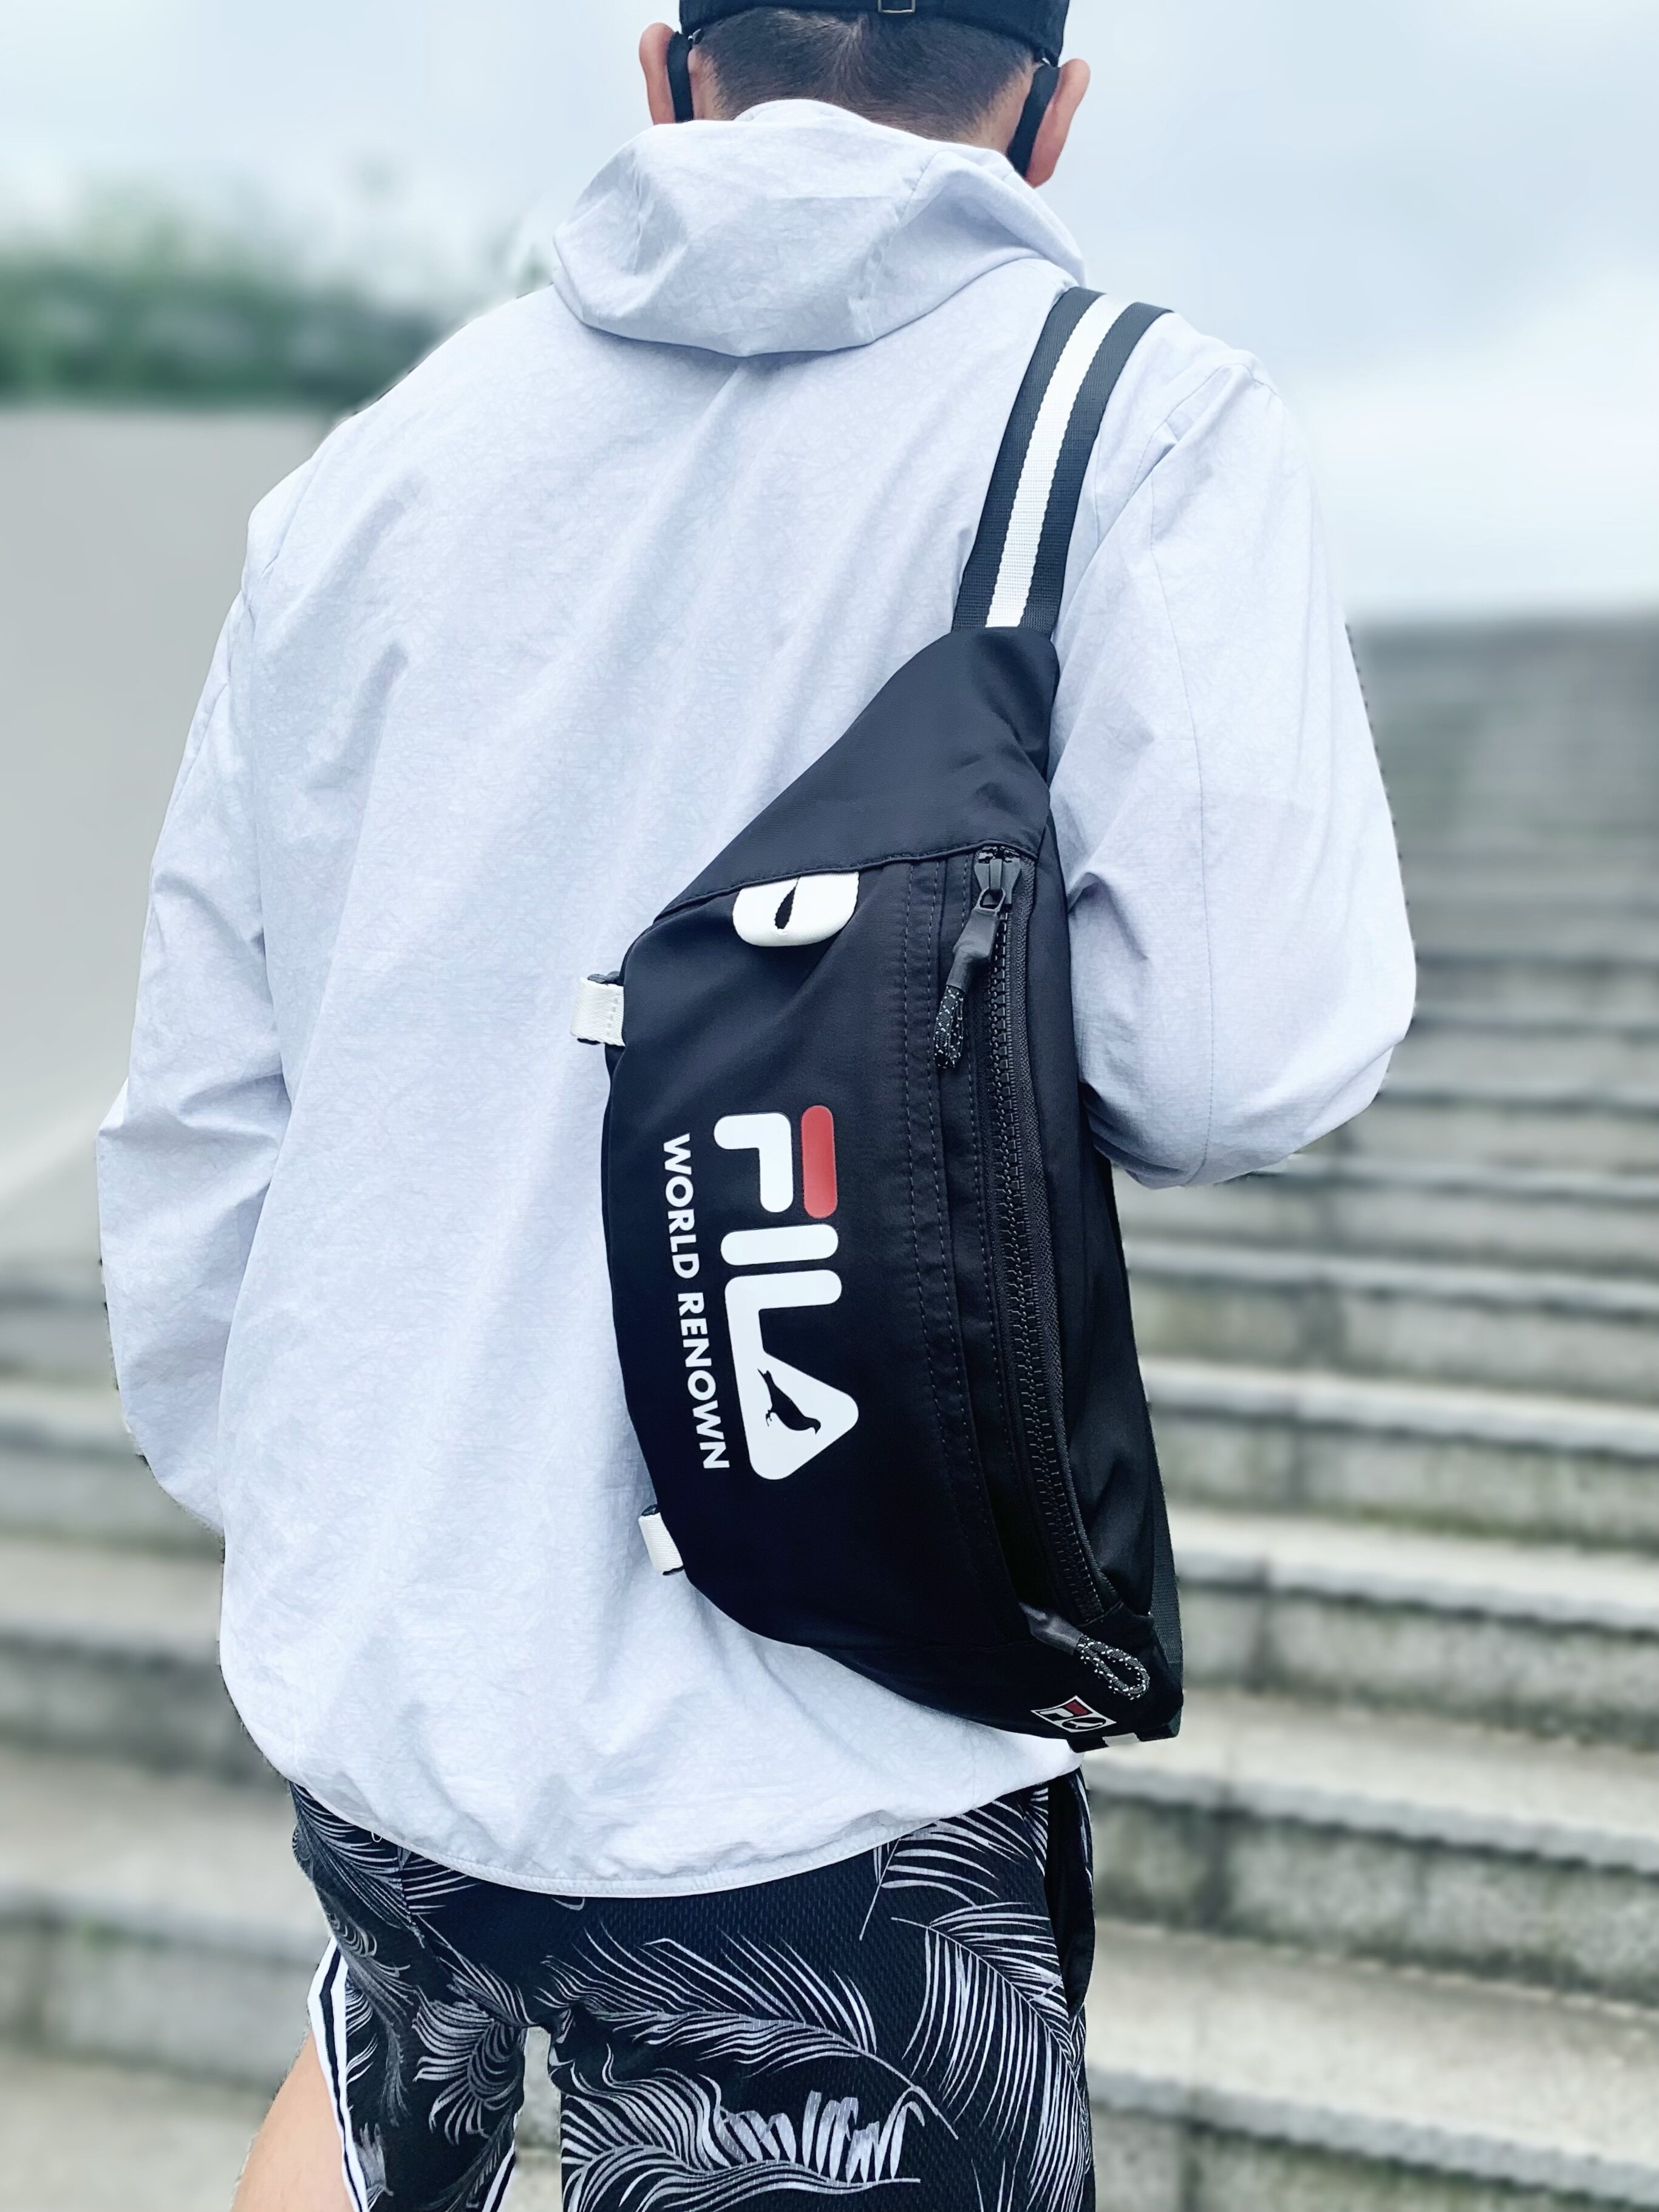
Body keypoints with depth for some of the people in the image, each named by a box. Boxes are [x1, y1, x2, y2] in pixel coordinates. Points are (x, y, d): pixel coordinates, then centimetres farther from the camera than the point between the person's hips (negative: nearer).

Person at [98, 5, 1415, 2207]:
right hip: (805, 1756, -4)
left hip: (370, 1659, 5)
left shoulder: (387, 457, 4)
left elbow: (201, 1099, 8)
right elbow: (1242, 1052, -18)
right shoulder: (1149, 425, -8)